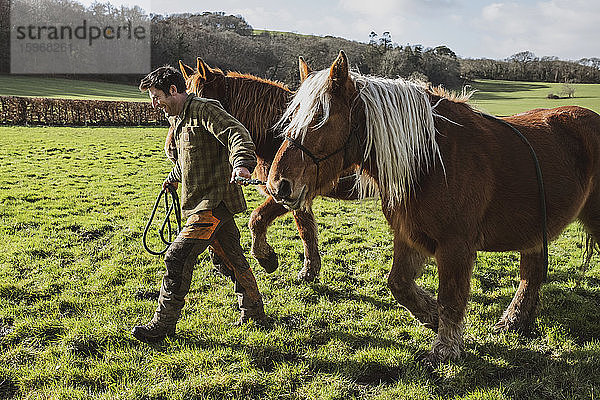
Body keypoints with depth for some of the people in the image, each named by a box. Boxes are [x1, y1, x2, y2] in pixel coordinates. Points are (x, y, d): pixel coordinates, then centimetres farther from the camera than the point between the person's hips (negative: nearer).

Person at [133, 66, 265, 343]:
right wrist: (174, 178, 50)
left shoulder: (205, 110, -12)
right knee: (232, 259, 17)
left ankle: (163, 323, -3)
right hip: (200, 203, 10)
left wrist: (241, 163, -45)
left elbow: (238, 134, -26)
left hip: (214, 203, -10)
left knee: (177, 257, -12)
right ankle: (253, 313, 30)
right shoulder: (177, 120, 17)